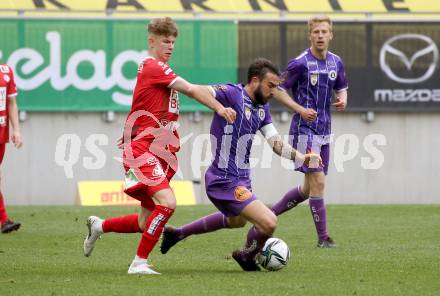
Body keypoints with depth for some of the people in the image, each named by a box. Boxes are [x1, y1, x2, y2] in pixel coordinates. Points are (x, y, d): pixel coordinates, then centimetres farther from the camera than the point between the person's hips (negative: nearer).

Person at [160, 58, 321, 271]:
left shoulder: (262, 108, 9)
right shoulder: (231, 94, -17)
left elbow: (276, 142, 6)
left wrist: (302, 158, -8)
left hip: (241, 179, 10)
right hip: (225, 181, -10)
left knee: (236, 221, 36)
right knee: (269, 223, -17)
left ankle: (177, 233, 47)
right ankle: (246, 257, 16)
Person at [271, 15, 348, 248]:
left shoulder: (336, 63, 7)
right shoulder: (300, 63, -12)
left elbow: (342, 88, 21)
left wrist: (343, 100, -2)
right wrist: (300, 109, -18)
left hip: (324, 131, 7)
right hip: (304, 130, -7)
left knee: (309, 188, 12)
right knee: (318, 182, -12)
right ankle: (323, 237, -6)